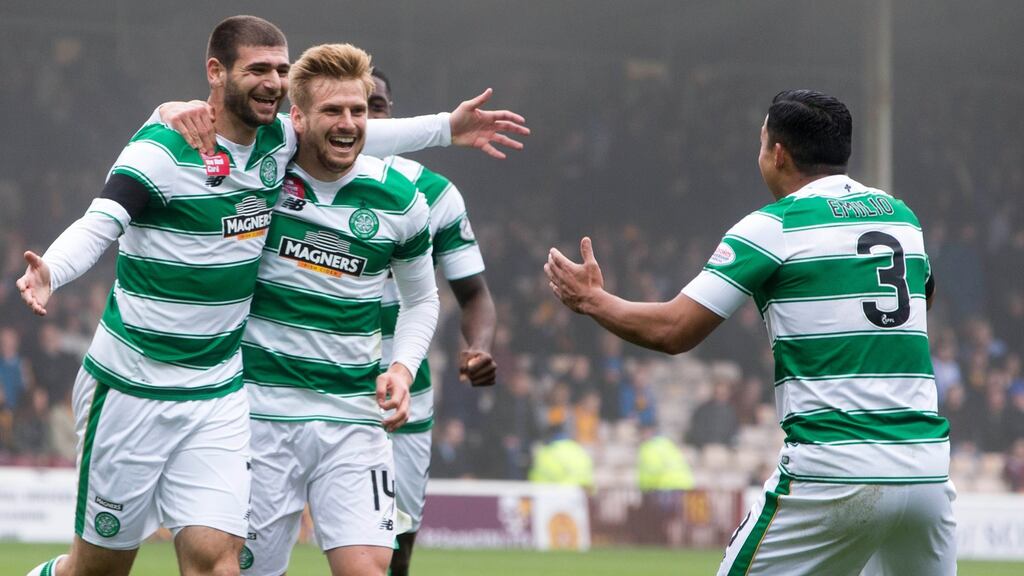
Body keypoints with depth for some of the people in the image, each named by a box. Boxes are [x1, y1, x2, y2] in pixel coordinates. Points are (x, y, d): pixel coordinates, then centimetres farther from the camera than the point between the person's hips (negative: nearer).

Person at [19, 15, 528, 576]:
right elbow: (98, 225, -27)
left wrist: (447, 128, 21)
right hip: (131, 392, -5)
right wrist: (49, 272, -47)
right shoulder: (162, 150, -16)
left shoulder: (280, 141, 4)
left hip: (218, 396, 5)